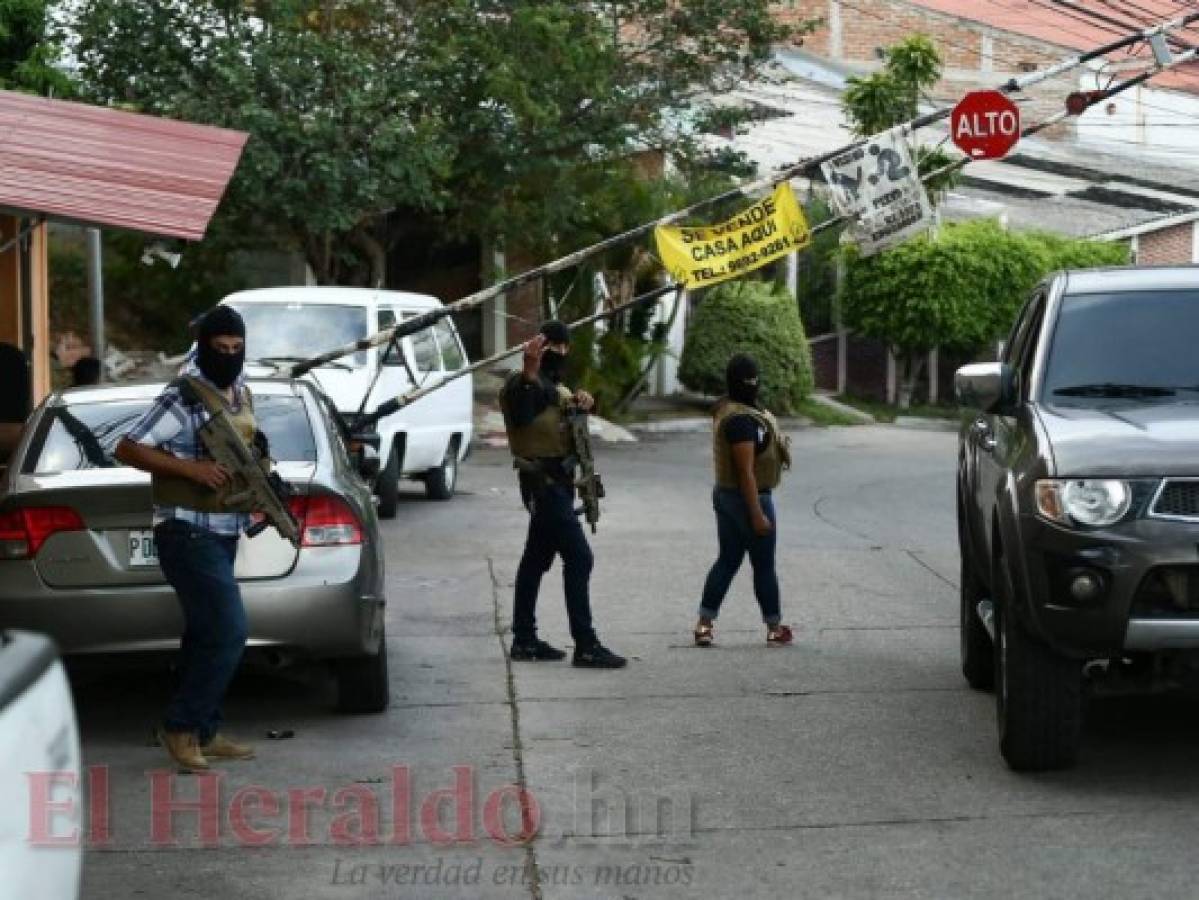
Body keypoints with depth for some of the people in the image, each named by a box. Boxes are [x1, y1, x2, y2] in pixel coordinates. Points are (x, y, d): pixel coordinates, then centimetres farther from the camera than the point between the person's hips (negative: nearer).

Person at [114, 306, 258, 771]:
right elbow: (128, 449, -18)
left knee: (206, 635, 13)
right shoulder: (184, 397, -16)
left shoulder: (241, 393, 11)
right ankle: (180, 725, -2)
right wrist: (192, 468, -23)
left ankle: (201, 733, 20)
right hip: (188, 535, -9)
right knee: (229, 632, -13)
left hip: (223, 533, 9)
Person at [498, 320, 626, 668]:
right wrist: (528, 370, -45)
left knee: (537, 559, 12)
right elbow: (520, 414, -33)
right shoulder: (524, 383, -14)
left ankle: (524, 640, 18)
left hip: (558, 481, 10)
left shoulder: (555, 385, 17)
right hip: (543, 482, -10)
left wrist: (579, 400, -5)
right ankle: (586, 646, -14)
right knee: (578, 558, -13)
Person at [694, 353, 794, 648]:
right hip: (749, 498, -9)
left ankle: (704, 624, 11)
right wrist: (757, 514, -25)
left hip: (725, 494, 9)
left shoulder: (726, 409, 6)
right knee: (764, 566, 5)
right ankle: (775, 629, 17)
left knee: (727, 560, 13)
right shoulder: (743, 420, -25)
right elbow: (746, 471, -26)